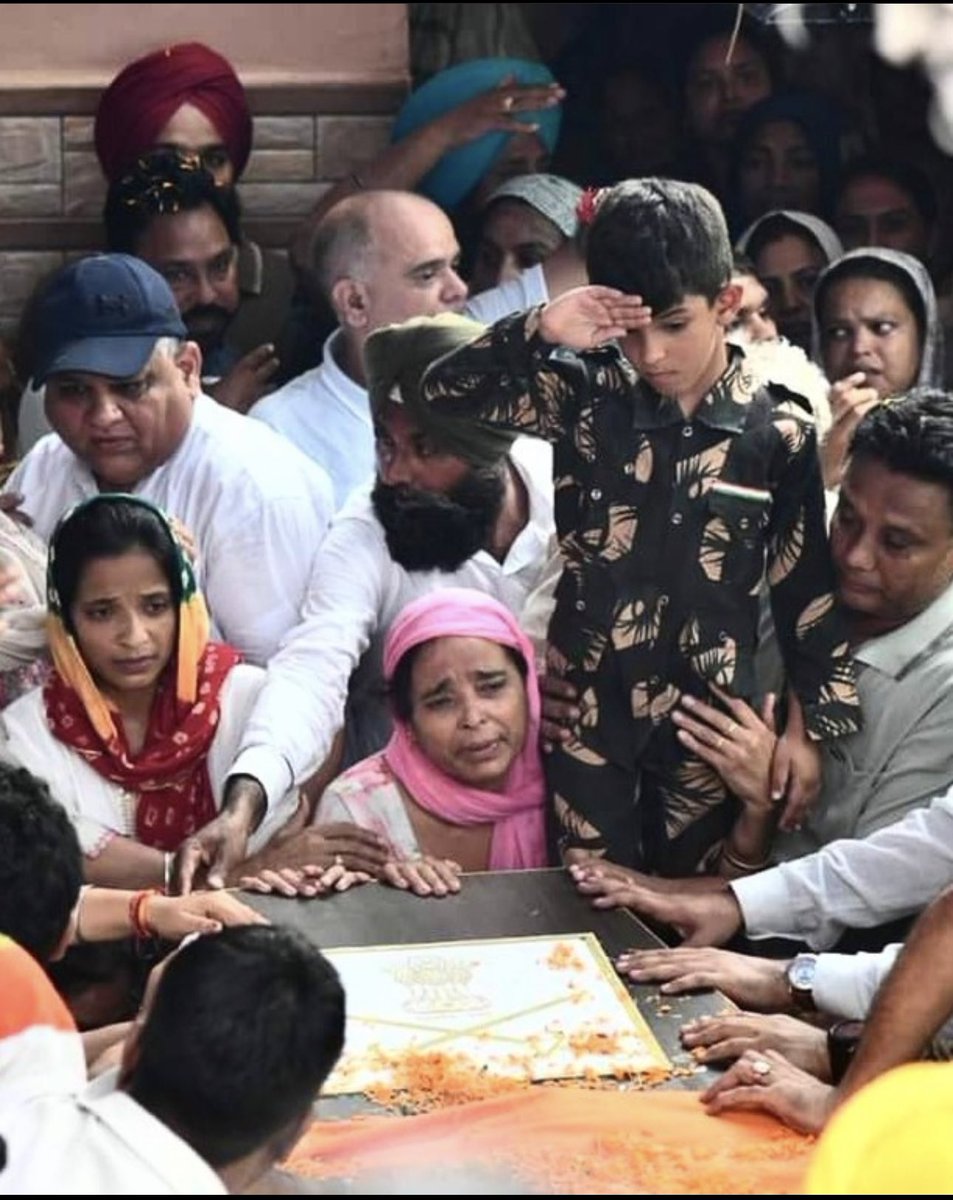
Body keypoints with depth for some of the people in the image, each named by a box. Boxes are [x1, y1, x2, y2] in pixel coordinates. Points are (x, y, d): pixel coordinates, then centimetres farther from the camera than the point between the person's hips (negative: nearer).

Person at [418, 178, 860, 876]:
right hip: (588, 710, 1)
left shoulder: (779, 434, -5)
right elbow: (445, 394, -2)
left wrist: (813, 731, -1)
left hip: (709, 718, -1)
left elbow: (809, 592, 0)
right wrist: (540, 333, -16)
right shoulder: (586, 398, 0)